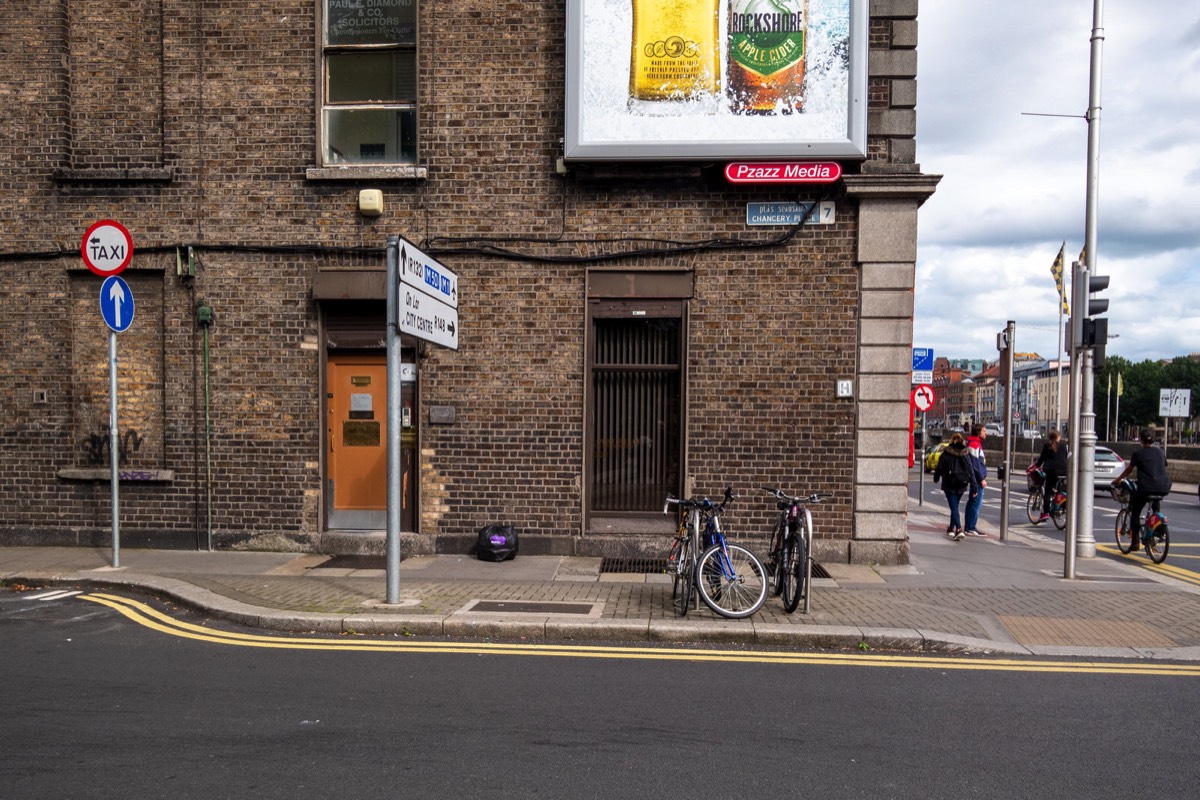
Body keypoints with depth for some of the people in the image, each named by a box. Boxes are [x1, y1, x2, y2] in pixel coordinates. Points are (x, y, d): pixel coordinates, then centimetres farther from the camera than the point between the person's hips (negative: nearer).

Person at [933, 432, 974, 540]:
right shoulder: (965, 454, 1)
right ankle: (951, 529, 31)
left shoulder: (946, 454, -7)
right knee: (954, 506, 20)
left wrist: (936, 478, 17)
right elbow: (970, 470, 0)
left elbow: (939, 468, -1)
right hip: (962, 485, 4)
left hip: (949, 485, -4)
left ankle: (959, 529, -23)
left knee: (954, 507, -6)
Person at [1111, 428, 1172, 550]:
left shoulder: (1138, 453, 1)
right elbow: (1163, 468, 25)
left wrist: (1118, 479, 29)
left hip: (1146, 488, -5)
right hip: (1163, 488, 5)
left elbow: (1129, 470, 11)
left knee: (1135, 513, 10)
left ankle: (1136, 542, 8)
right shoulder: (1160, 452, 13)